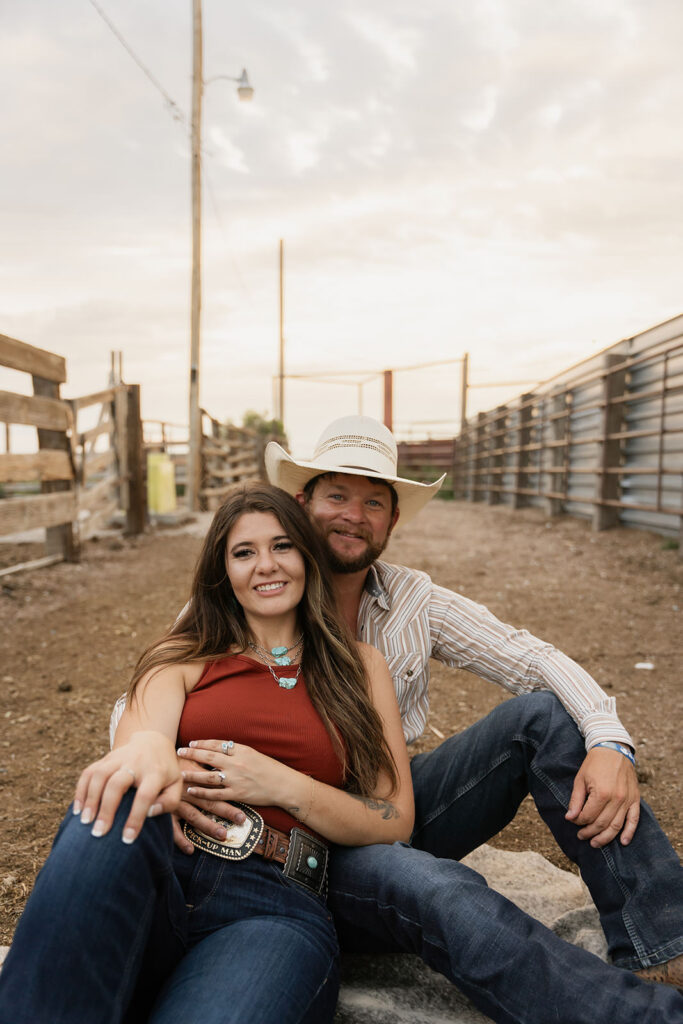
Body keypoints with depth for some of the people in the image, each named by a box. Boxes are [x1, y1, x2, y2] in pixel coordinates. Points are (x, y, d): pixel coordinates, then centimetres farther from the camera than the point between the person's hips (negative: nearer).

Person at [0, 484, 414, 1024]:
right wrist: (146, 746, -30)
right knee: (116, 806, -34)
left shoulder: (360, 667, 16)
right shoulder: (184, 657, 17)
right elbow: (137, 739, -3)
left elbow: (396, 822, 10)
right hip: (157, 877, 2)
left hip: (276, 903, -1)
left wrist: (283, 785, -7)